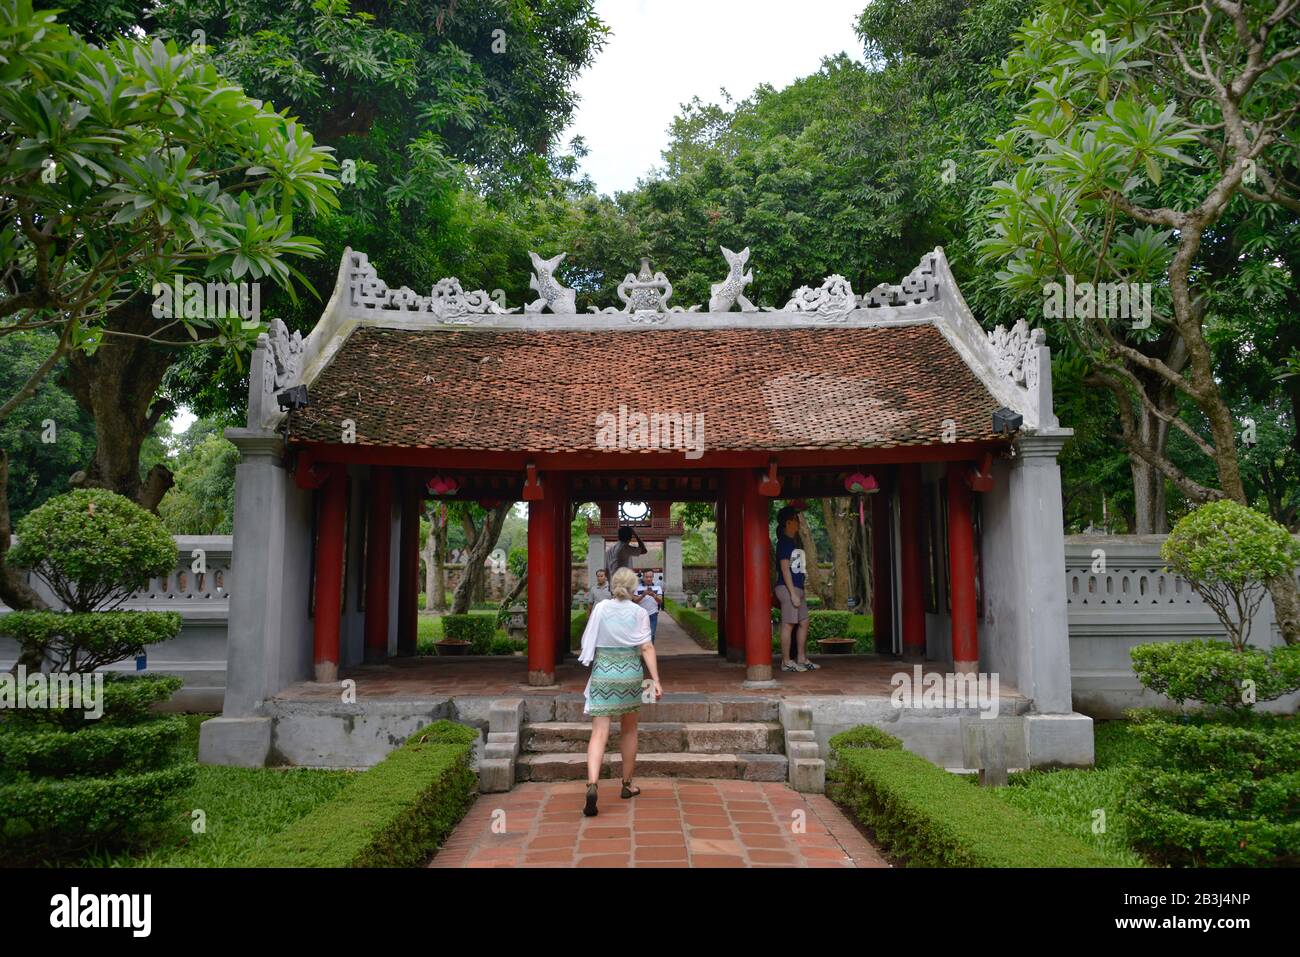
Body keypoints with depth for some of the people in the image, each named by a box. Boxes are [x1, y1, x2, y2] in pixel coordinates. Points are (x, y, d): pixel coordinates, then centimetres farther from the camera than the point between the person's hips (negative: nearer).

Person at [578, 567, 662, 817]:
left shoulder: (601, 608, 0)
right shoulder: (638, 612, -3)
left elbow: (588, 643, 5)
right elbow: (647, 648, -9)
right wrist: (656, 680, -10)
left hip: (603, 673, 0)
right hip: (630, 672, 0)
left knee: (599, 732, -4)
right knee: (629, 730, 19)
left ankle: (592, 784, -24)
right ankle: (627, 784, 28)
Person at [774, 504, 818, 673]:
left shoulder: (794, 541, 18)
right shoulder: (784, 542, -11)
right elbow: (785, 568, -17)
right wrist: (793, 593, -20)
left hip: (797, 588, 10)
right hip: (787, 589, -10)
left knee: (803, 622, 11)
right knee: (788, 624, -6)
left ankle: (801, 659, 17)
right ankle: (786, 662, -1)